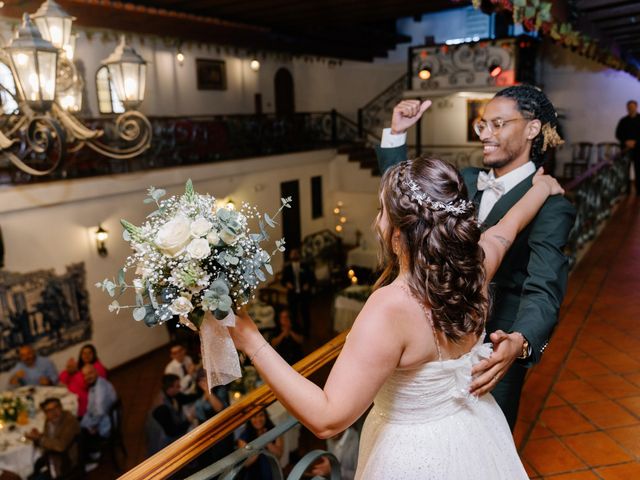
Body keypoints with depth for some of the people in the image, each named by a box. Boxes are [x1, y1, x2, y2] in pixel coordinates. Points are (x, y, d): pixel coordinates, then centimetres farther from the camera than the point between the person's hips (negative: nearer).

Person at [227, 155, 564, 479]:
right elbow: (510, 224, 8)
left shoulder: (392, 308, -35)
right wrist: (542, 186, 29)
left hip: (420, 452, -6)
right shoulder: (474, 265, -15)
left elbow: (327, 419, -33)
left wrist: (252, 343, -31)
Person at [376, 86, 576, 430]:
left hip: (494, 351, -5)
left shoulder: (549, 205, -19)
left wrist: (520, 343, -49)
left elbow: (544, 289, -29)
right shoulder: (466, 181, 2)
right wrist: (396, 133, -3)